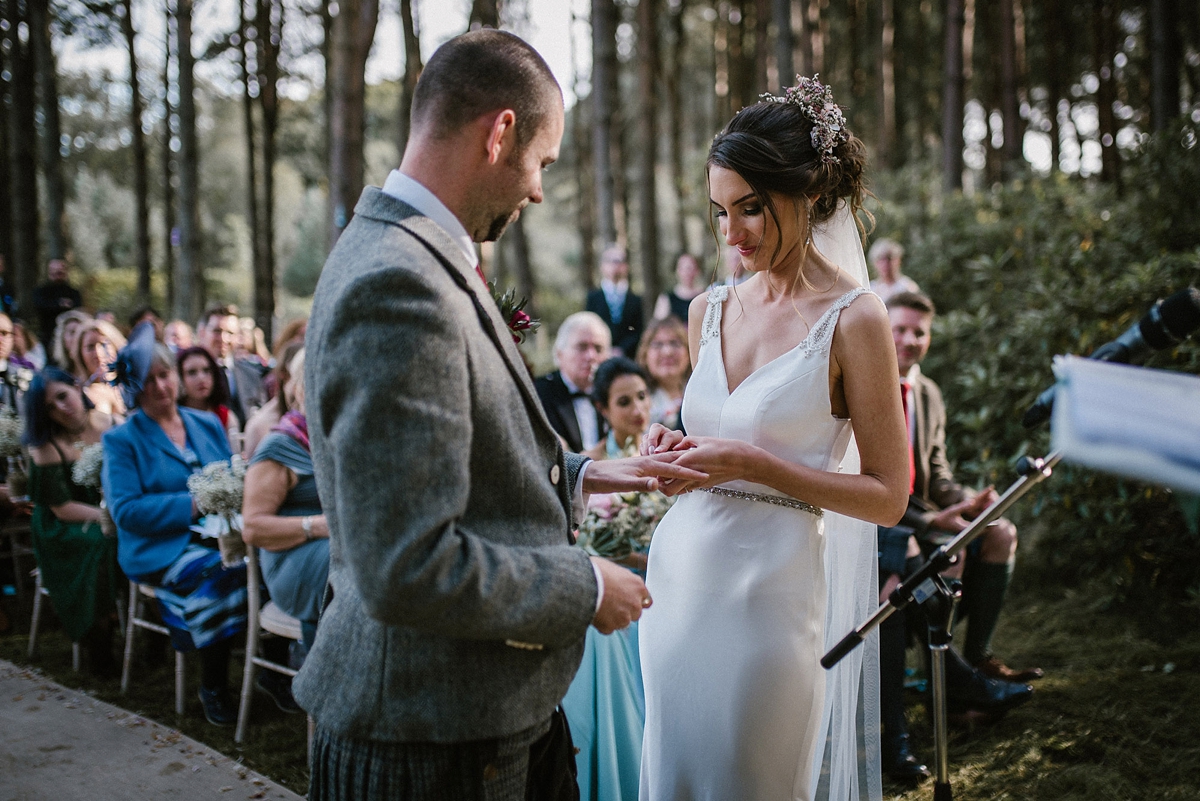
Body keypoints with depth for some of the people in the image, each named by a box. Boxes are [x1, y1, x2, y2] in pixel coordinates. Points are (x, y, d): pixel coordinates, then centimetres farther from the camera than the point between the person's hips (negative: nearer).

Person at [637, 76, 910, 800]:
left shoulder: (852, 320, -9)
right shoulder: (709, 311, 9)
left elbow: (887, 497, -9)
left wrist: (754, 464, -17)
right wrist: (678, 452, 0)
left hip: (770, 592, -5)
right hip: (679, 575, 6)